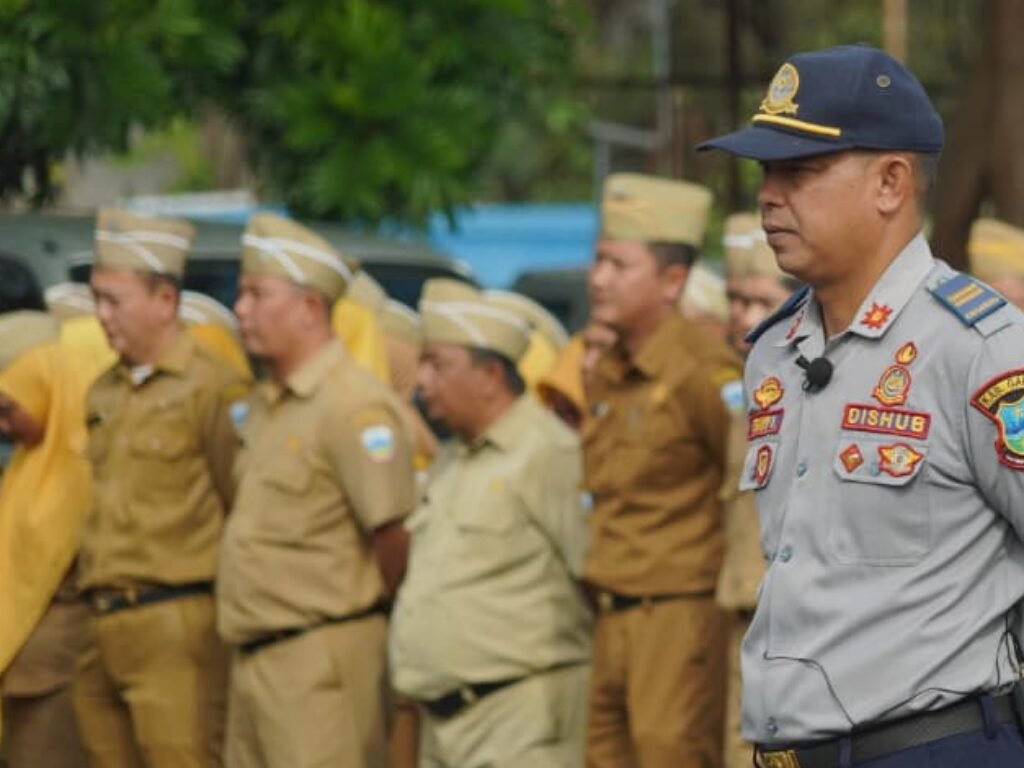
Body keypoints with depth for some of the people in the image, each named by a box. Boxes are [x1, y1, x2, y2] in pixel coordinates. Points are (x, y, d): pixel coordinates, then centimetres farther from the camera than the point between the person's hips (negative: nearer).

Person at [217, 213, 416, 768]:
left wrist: (373, 606, -3)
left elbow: (395, 531, -18)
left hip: (321, 657, -10)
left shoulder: (352, 406, -15)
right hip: (256, 657, 10)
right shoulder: (263, 406, 15)